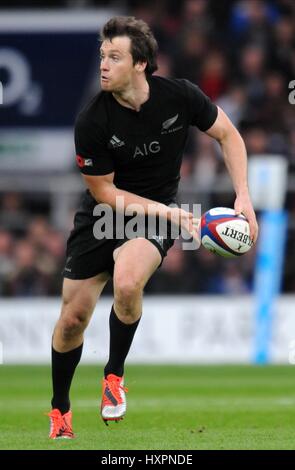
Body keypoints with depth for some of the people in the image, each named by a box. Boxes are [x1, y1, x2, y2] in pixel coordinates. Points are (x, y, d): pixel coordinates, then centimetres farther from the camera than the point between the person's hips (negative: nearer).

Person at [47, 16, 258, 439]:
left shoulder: (179, 95, -17)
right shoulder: (91, 122, -21)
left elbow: (228, 134, -1)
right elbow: (104, 191, -13)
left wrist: (243, 197, -11)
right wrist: (168, 212, -21)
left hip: (158, 210, -1)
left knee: (126, 283, -32)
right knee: (73, 317, 1)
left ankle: (114, 375, -7)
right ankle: (59, 411, 26)